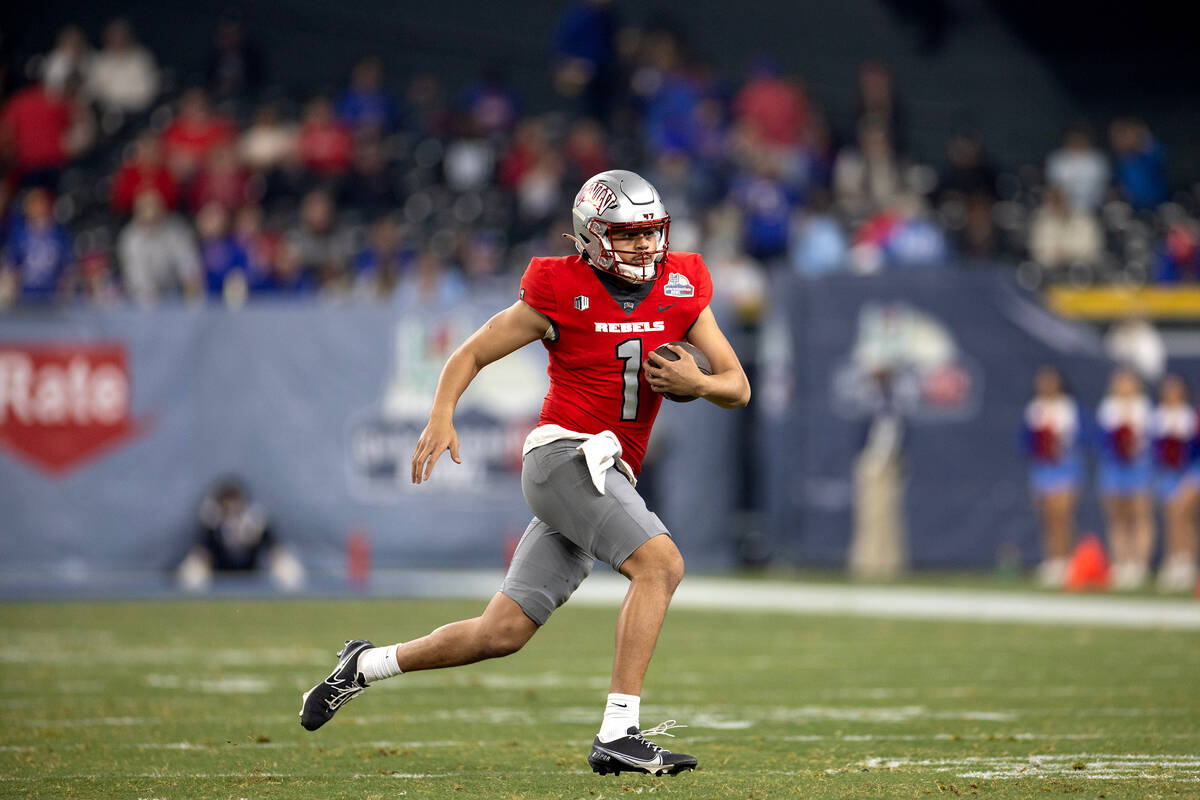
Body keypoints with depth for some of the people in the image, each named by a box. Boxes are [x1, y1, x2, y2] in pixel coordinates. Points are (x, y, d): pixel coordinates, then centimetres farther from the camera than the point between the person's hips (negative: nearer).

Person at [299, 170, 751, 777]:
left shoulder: (681, 291, 9)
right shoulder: (561, 294, -4)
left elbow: (738, 388, 10)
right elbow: (471, 354, 3)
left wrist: (697, 382, -12)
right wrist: (441, 416, -14)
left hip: (604, 477, 6)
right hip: (564, 453, -6)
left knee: (501, 634, 6)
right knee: (661, 564, -25)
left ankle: (366, 666, 26)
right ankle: (617, 736, -26)